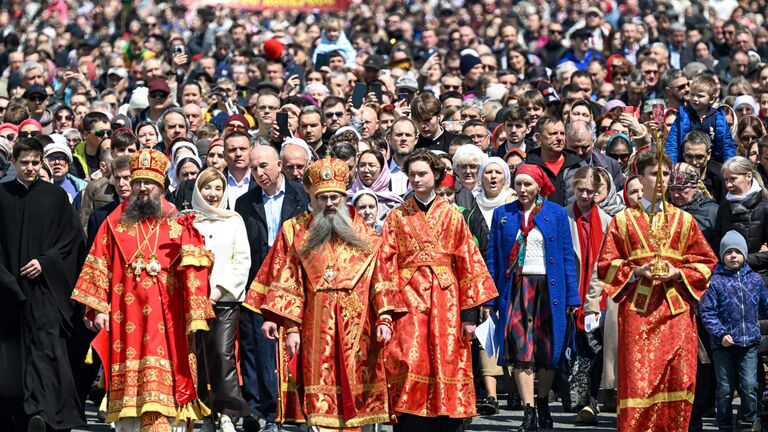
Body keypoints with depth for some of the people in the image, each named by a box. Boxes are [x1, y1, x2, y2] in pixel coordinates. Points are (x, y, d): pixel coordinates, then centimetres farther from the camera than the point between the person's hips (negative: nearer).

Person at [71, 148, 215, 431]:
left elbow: (192, 270, 1)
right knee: (127, 384, 0)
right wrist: (98, 309, -2)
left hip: (165, 318, -1)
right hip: (125, 316, 1)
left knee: (162, 382, -7)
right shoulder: (115, 224, 11)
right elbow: (98, 267, 8)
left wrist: (195, 314, -8)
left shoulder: (177, 226, 7)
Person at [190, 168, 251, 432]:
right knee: (199, 355, 0)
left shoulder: (234, 220, 10)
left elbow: (242, 260, 4)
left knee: (223, 353, -14)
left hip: (226, 298, -1)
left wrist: (219, 289, -6)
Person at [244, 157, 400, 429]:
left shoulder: (364, 235, 11)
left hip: (355, 330, 1)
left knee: (352, 392, 0)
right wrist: (291, 327, -5)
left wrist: (384, 319, -7)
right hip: (315, 331, -1)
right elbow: (285, 283, 4)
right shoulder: (295, 231, 9)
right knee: (320, 399, -7)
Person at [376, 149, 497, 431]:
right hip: (409, 300, -1)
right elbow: (386, 266, 2)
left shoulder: (451, 215, 9)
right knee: (411, 366, -10)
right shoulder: (397, 217, 9)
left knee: (447, 364, -1)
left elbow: (468, 262, 5)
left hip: (446, 299, 1)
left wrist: (469, 313, -4)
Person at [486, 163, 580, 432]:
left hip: (548, 287, 0)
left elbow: (567, 256, 5)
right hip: (516, 287, 0)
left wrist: (572, 296, -1)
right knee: (520, 349, -11)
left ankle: (543, 406, 22)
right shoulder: (503, 214, 8)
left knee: (547, 349, 4)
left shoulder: (557, 214, 6)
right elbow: (493, 257, 8)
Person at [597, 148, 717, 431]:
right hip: (637, 310, -2)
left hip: (676, 309, 2)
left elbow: (705, 263, 11)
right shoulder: (623, 221, 10)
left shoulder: (684, 221, 14)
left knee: (679, 380, -4)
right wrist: (637, 271, -10)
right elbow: (606, 266, 7)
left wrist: (678, 274, -7)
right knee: (638, 380, -9)